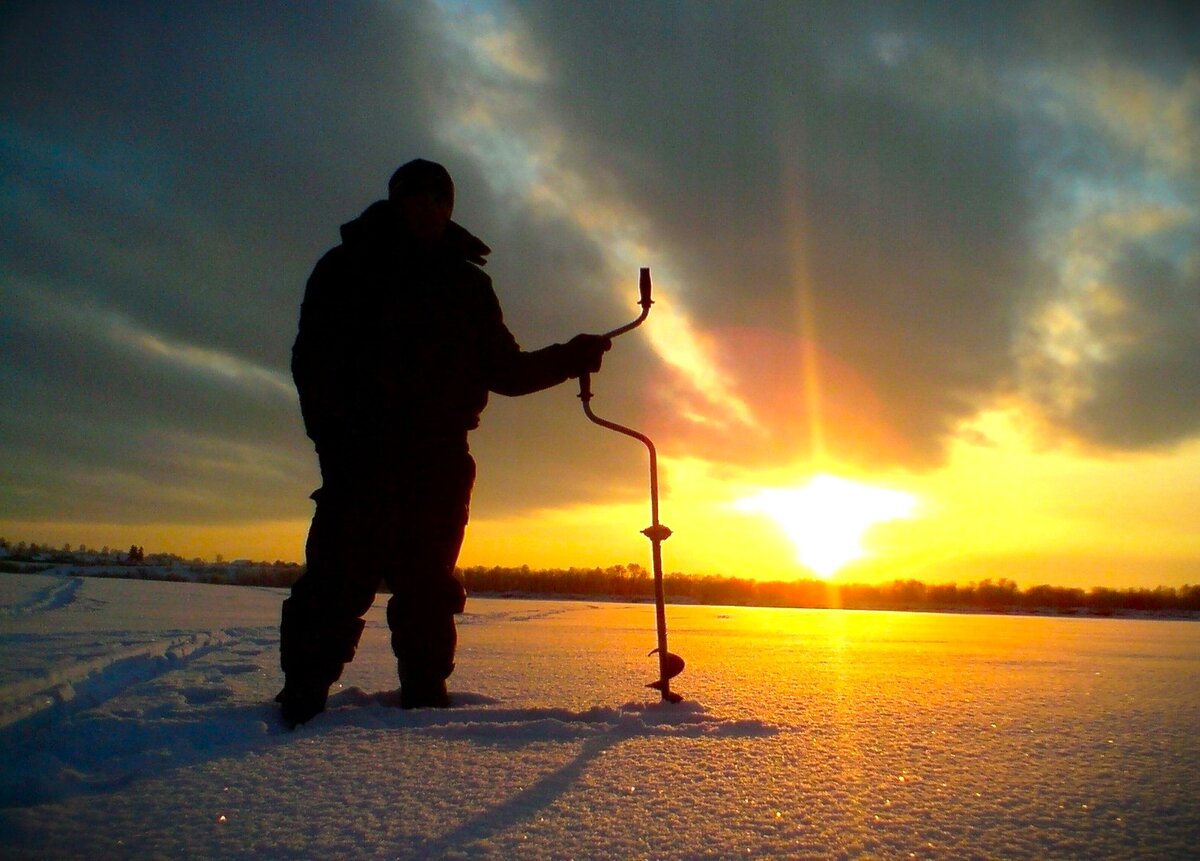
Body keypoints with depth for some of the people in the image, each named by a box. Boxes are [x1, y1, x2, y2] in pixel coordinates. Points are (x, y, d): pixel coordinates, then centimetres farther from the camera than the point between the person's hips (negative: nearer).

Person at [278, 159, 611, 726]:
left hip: (439, 458, 3)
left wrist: (569, 359, 4)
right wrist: (335, 434, -13)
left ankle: (426, 697, 8)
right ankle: (303, 698, -4)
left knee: (428, 582, 1)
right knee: (343, 574, -10)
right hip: (364, 453, -2)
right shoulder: (347, 268, 12)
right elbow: (312, 359, 2)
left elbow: (503, 371, 19)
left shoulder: (468, 283, 21)